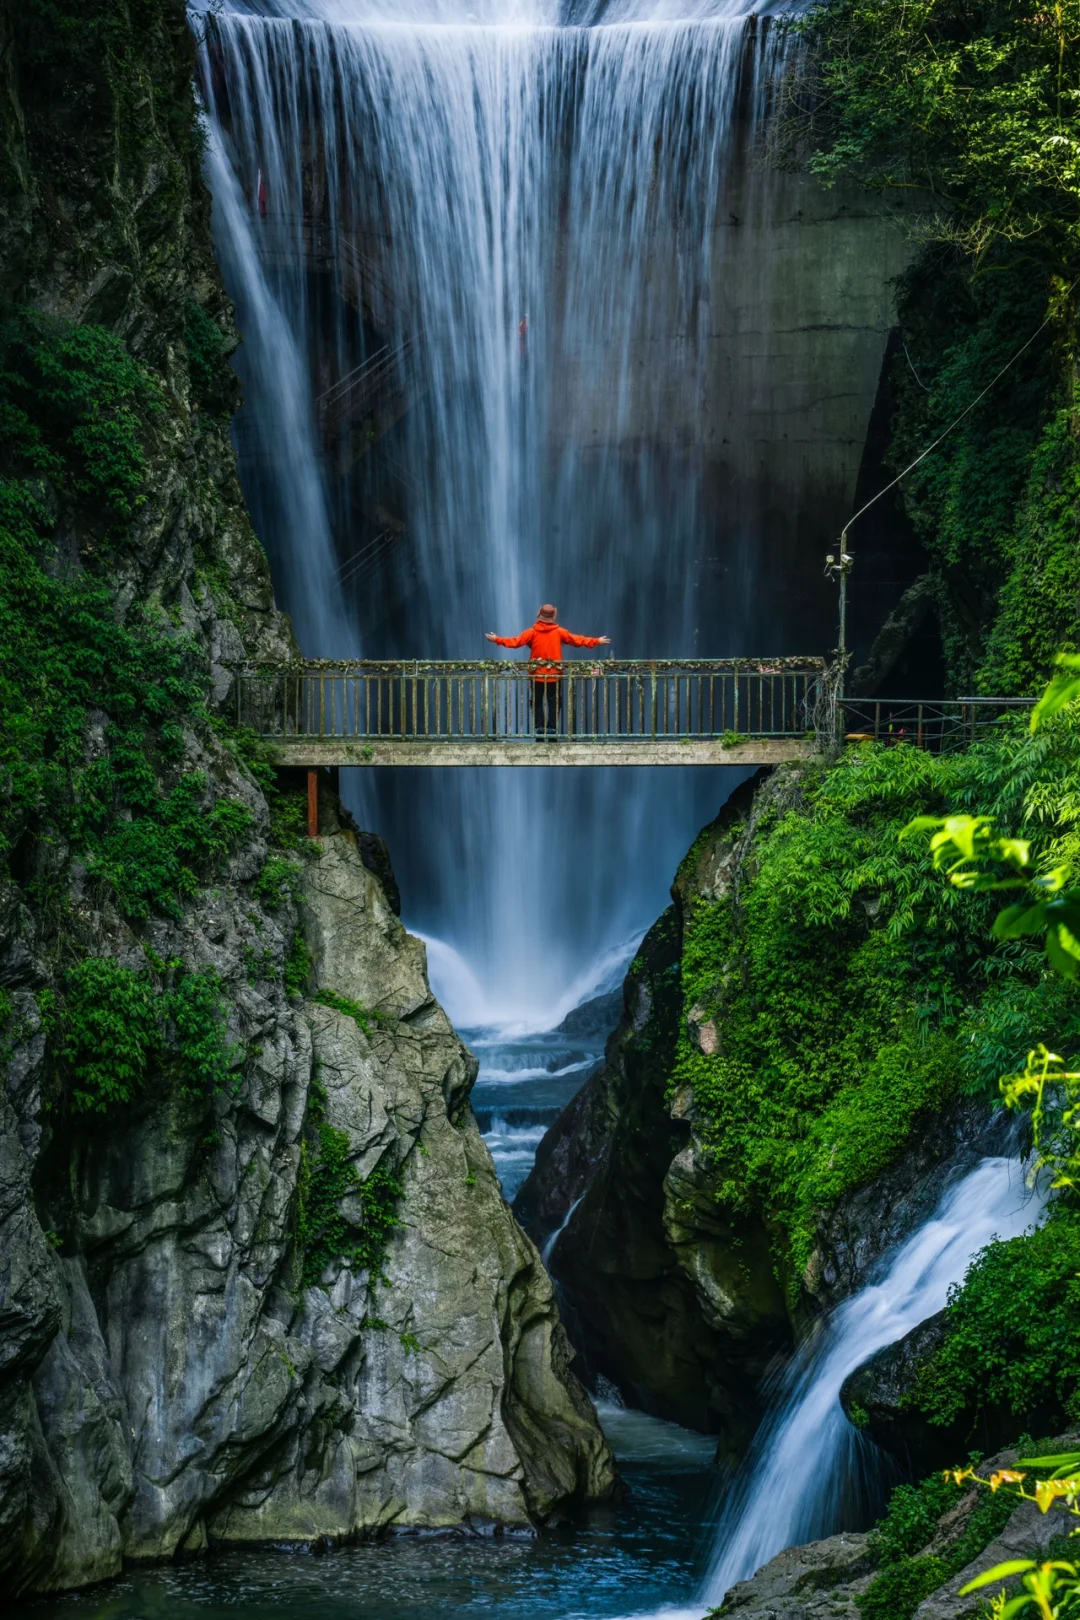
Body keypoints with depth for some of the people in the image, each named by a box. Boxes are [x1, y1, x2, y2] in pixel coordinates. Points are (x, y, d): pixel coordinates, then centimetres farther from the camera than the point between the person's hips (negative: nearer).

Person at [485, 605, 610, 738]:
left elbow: (516, 641, -9)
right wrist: (597, 641, 8)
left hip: (537, 675, 0)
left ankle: (539, 727, 2)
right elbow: (577, 640, -1)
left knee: (537, 702, 8)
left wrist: (497, 640, 0)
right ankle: (552, 728, -2)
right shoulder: (559, 632, -4)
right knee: (553, 703, 5)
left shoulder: (532, 632, -6)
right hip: (554, 676, 0)